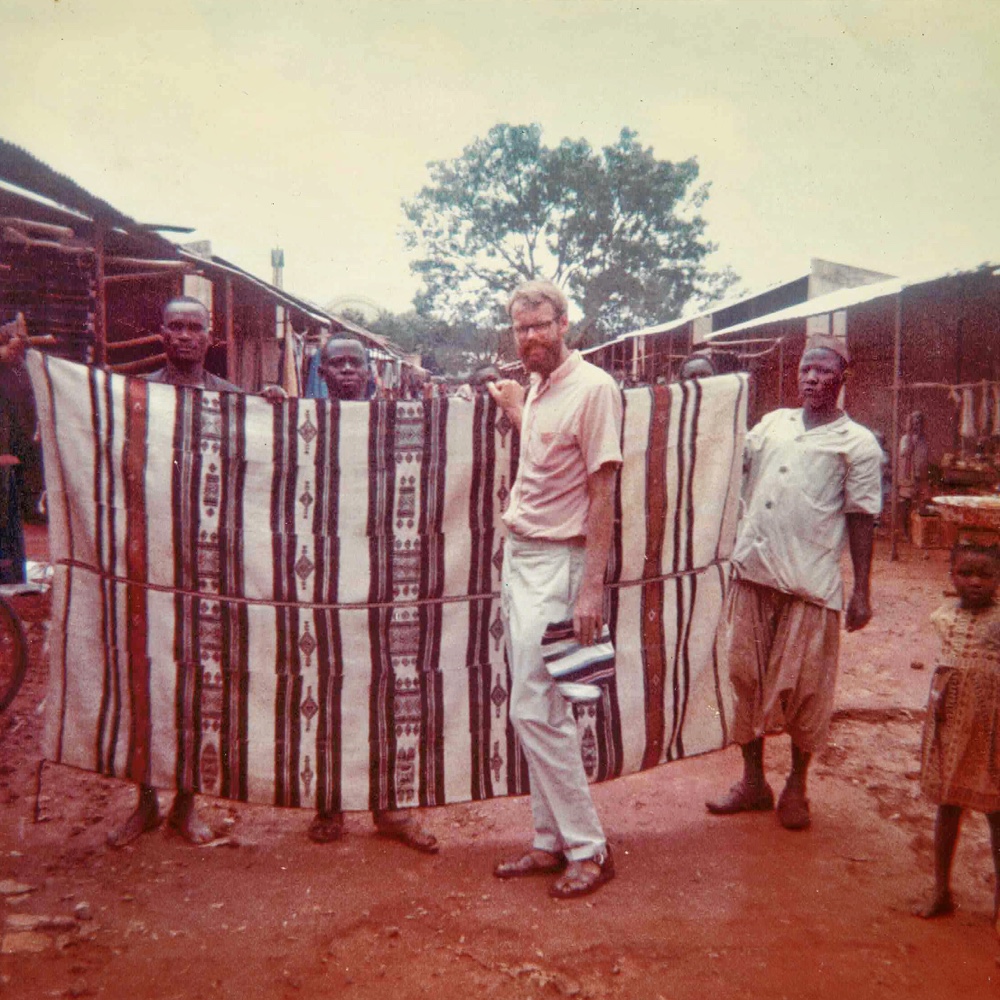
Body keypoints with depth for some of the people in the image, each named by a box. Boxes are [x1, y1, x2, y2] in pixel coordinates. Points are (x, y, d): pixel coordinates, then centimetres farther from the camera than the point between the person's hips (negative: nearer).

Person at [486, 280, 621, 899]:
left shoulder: (593, 388, -12)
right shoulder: (539, 389, 13)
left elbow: (602, 491, -16)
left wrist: (592, 586, -20)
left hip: (556, 562, -9)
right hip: (519, 557, 9)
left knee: (534, 711, -6)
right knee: (539, 712, 13)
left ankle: (590, 849, 10)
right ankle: (553, 841, 25)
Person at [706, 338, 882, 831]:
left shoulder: (857, 443, 2)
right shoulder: (772, 423, 14)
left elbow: (861, 519, 0)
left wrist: (862, 591, -4)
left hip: (810, 584, -4)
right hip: (753, 572, 4)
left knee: (804, 688, 4)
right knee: (747, 678, 9)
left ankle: (796, 786, 25)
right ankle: (753, 781, 25)